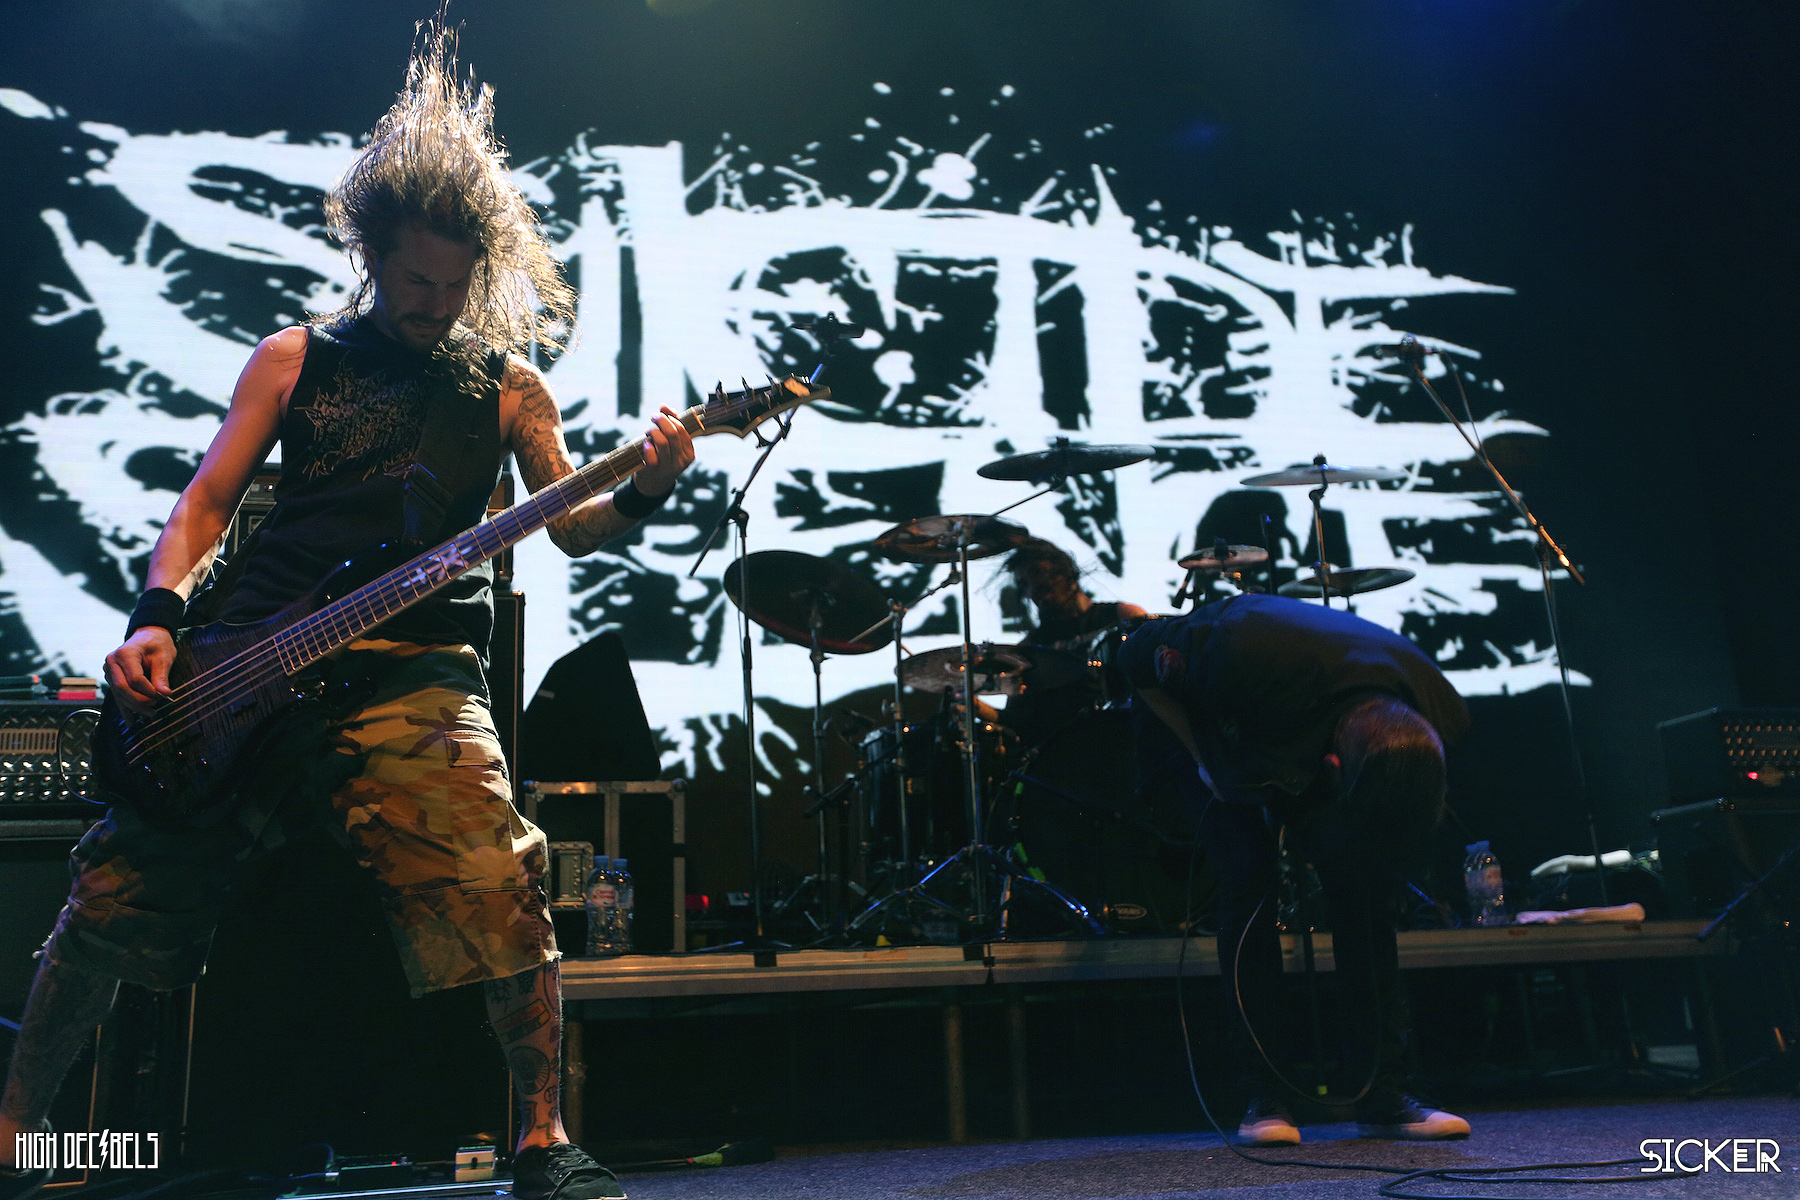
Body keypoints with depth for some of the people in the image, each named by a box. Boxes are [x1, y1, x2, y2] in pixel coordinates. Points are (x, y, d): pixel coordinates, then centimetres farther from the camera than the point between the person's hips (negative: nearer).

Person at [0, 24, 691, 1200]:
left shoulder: (506, 384, 12)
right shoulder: (295, 359, 14)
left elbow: (571, 524, 7)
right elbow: (207, 500, 11)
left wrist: (642, 491, -15)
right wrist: (160, 613, -7)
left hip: (416, 671, -1)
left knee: (499, 889, -19)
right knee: (118, 888, 0)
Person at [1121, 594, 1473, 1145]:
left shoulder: (1438, 711, -31)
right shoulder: (1240, 656, -46)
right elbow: (1143, 656, -24)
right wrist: (1203, 758, -21)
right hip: (1222, 735, -3)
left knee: (1363, 885, -11)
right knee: (1250, 883, -16)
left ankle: (1382, 1096, -4)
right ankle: (1265, 1096, -7)